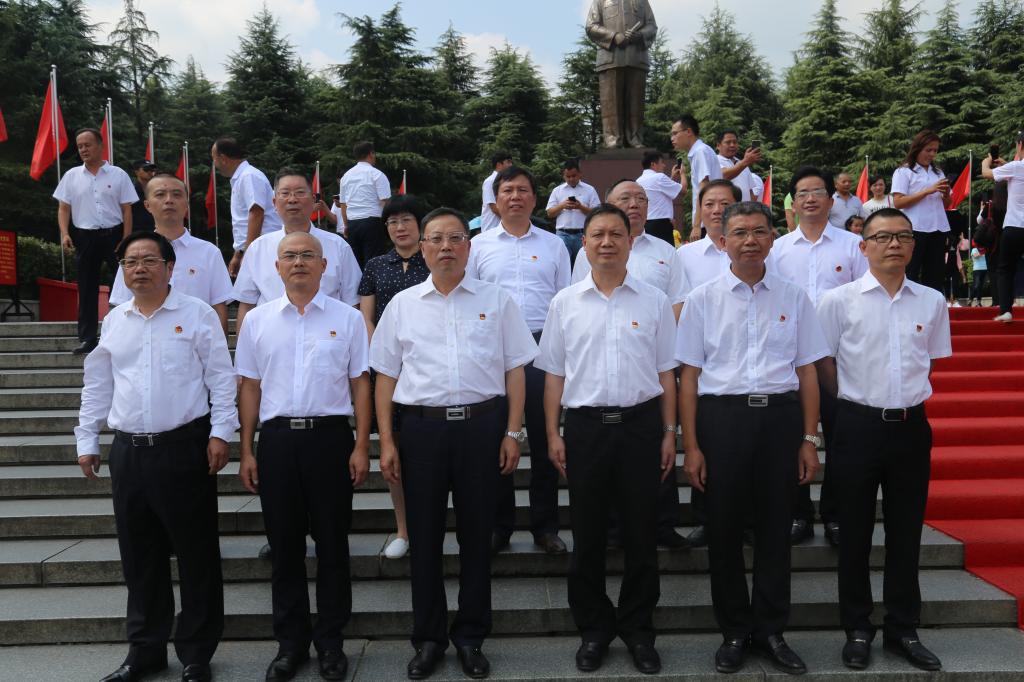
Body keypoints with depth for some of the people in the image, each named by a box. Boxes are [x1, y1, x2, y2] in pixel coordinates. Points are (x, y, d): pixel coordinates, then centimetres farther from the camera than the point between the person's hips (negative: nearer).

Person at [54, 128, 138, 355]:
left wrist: (126, 241, -7)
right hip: (85, 237, 2)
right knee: (87, 288, 6)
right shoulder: (71, 176, 7)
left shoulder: (118, 175, 1)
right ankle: (87, 338, 12)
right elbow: (64, 208, 8)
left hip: (113, 234, -2)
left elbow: (126, 210, 0)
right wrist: (65, 233, -7)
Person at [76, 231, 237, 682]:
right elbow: (97, 386, 18)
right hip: (128, 451, 5)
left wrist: (220, 432, -10)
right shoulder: (114, 321, 12)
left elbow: (221, 379, -4)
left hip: (184, 448, -4)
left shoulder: (197, 314, -2)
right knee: (139, 558, 13)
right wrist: (87, 441, 15)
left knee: (196, 556, 3)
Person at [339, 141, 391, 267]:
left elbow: (343, 204, 16)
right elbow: (385, 202, -11)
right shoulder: (377, 175, -4)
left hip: (352, 223, 5)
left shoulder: (346, 176, 13)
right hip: (372, 222, -5)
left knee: (355, 262, 8)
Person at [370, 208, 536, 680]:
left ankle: (471, 637, 24)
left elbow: (515, 370, 5)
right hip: (420, 426, 1)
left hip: (482, 424, -1)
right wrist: (386, 441, 1)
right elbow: (385, 375, 8)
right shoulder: (402, 305, 8)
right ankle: (428, 638, 24)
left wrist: (513, 433, -2)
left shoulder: (496, 300, 6)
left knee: (476, 534, 8)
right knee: (424, 536, 8)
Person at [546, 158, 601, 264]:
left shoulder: (589, 190, 7)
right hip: (563, 234, 0)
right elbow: (550, 213, 8)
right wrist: (562, 205, -8)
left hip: (582, 234, 0)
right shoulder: (557, 191, 12)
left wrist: (581, 207, -13)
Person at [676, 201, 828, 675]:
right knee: (724, 529, 6)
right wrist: (690, 446, -4)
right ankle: (734, 632, 22)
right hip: (722, 415, -1)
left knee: (775, 527, 9)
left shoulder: (793, 297, 7)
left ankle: (771, 631, 25)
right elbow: (688, 375, 1)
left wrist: (809, 439, 3)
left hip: (780, 415, 1)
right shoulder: (702, 299, 3)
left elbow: (807, 372, 9)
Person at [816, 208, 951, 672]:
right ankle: (857, 629, 21)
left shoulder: (932, 302, 4)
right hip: (859, 425, -3)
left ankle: (903, 629, 27)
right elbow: (823, 363, 1)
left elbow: (933, 361, 16)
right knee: (856, 532, 7)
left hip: (911, 427, 3)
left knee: (906, 532, 11)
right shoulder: (838, 300, -5)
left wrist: (905, 399, 11)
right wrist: (856, 403, 3)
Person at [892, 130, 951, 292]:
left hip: (938, 229, 6)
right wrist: (927, 191, -15)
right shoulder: (903, 172, 0)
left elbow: (945, 204, 22)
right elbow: (898, 202, -11)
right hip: (915, 230, -6)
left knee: (934, 275, 6)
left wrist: (946, 194, -1)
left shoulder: (938, 172, 18)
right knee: (910, 275, -5)